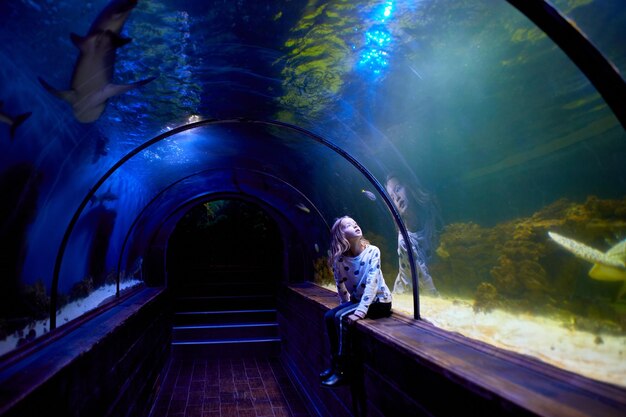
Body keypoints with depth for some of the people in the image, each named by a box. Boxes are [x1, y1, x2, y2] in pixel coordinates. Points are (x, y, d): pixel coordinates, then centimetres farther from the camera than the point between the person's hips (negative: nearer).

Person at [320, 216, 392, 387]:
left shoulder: (372, 251, -18)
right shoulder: (339, 259, -7)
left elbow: (372, 282, -26)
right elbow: (341, 286, 5)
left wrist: (361, 310, -32)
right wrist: (346, 305, 4)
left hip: (379, 301, -5)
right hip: (357, 300, 5)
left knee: (341, 317, -21)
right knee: (329, 316, -8)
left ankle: (342, 370, -10)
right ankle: (334, 363, 7)